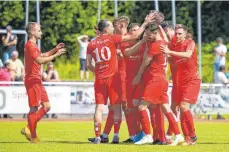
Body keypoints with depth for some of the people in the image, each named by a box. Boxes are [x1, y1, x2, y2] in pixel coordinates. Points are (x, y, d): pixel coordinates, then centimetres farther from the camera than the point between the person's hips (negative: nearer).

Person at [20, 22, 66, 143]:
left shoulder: (33, 45, 18)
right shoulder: (30, 45, -14)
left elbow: (41, 56, 33)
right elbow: (40, 60, -25)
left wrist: (55, 49, 23)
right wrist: (56, 55, -20)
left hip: (37, 81, 10)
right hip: (32, 80, -10)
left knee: (46, 107, 10)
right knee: (34, 108, -6)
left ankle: (29, 129, 11)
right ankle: (33, 136, -1)